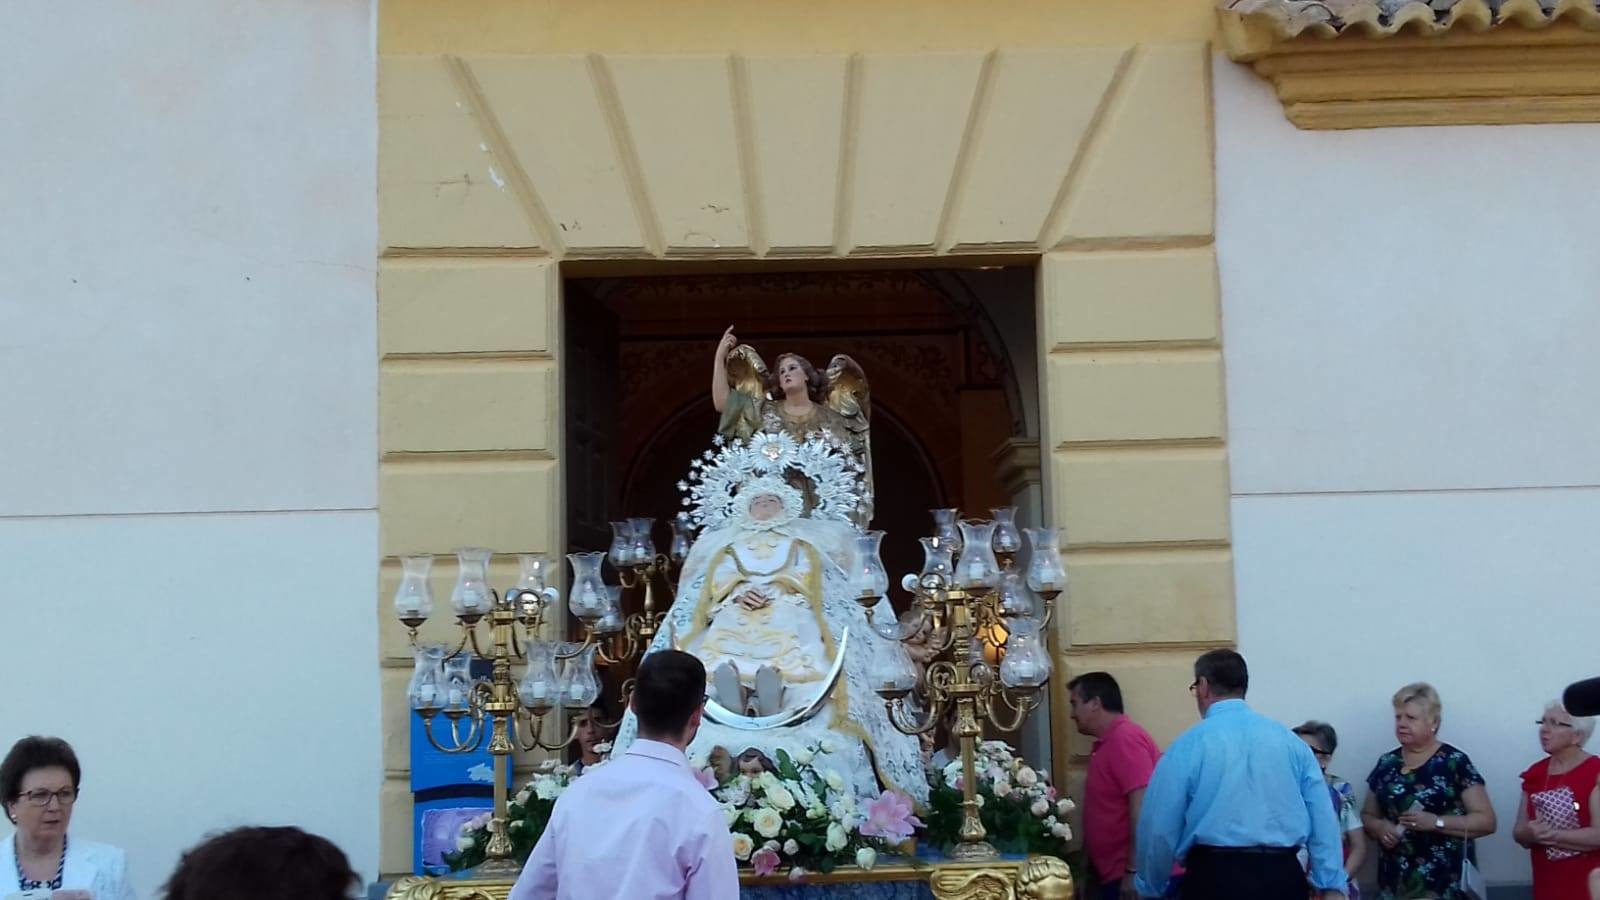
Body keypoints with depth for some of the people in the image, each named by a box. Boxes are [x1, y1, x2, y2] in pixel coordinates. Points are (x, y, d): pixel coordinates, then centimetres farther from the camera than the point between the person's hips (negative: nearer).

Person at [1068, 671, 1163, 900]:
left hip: (1130, 877, -10)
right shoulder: (1108, 743, 18)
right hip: (1116, 875, 10)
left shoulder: (1125, 738, -13)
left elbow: (1142, 807, -21)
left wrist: (1133, 871, -24)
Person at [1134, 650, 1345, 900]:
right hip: (1284, 877, 4)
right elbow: (1323, 817, 3)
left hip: (1216, 878, -4)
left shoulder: (1188, 745, -3)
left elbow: (1159, 827, -1)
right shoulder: (1290, 740, 9)